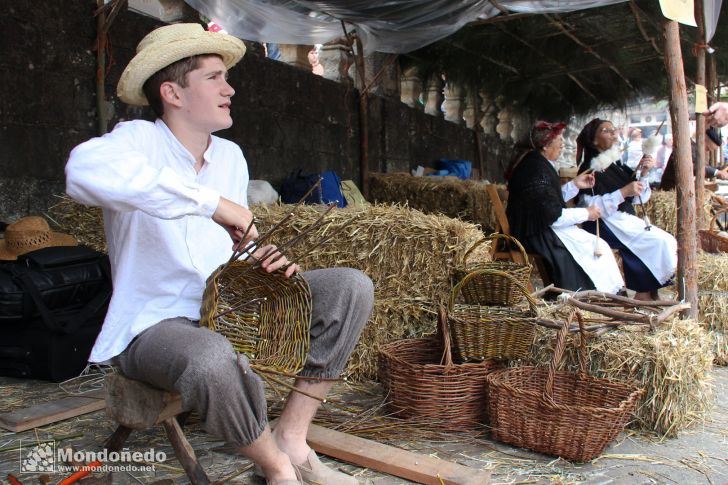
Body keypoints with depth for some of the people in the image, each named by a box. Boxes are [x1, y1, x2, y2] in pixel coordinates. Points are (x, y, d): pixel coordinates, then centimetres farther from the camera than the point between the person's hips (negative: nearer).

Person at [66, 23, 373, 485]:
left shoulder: (230, 155, 8)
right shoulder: (139, 140, -13)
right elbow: (86, 169, -38)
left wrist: (262, 260, -7)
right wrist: (210, 201, -38)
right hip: (156, 323, -6)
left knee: (351, 286, -6)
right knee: (211, 360, -41)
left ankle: (291, 439, -6)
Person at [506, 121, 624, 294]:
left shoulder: (532, 162, 10)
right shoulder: (538, 169, -22)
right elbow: (553, 215, -23)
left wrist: (574, 184, 8)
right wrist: (586, 213, -11)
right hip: (537, 235, -10)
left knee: (597, 244, 8)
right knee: (598, 247, -6)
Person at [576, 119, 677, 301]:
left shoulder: (616, 165, 15)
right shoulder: (590, 168, -8)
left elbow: (638, 198, 15)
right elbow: (590, 206, -20)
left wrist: (643, 174, 0)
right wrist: (623, 193, -24)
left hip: (626, 220, 8)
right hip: (605, 225, -8)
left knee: (668, 241, -6)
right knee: (660, 241, -17)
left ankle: (644, 294, -5)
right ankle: (646, 293, -5)